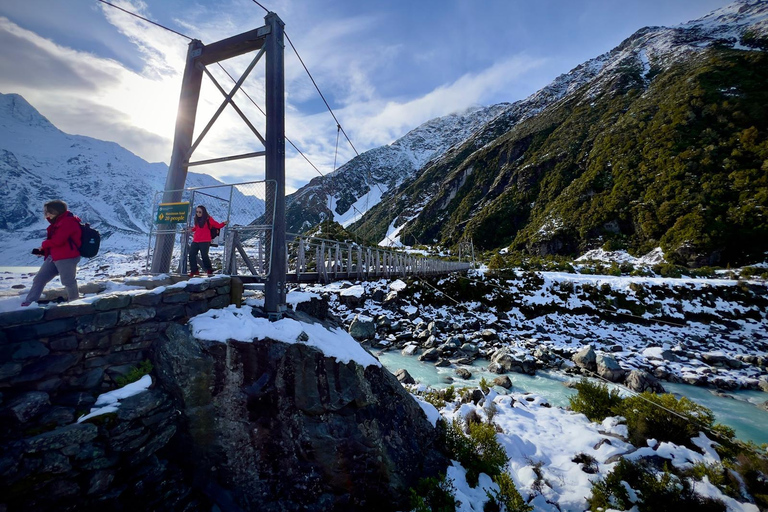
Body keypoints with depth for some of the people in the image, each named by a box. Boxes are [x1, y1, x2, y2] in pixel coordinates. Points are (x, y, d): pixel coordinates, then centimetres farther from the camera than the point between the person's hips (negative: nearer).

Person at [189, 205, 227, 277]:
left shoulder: (208, 219, -4)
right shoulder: (197, 219, 14)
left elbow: (218, 225, -10)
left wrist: (224, 223, -25)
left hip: (205, 241, -7)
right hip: (195, 241, 7)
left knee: (204, 256, -9)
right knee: (191, 254, 4)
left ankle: (209, 270, 9)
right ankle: (194, 271, 17)